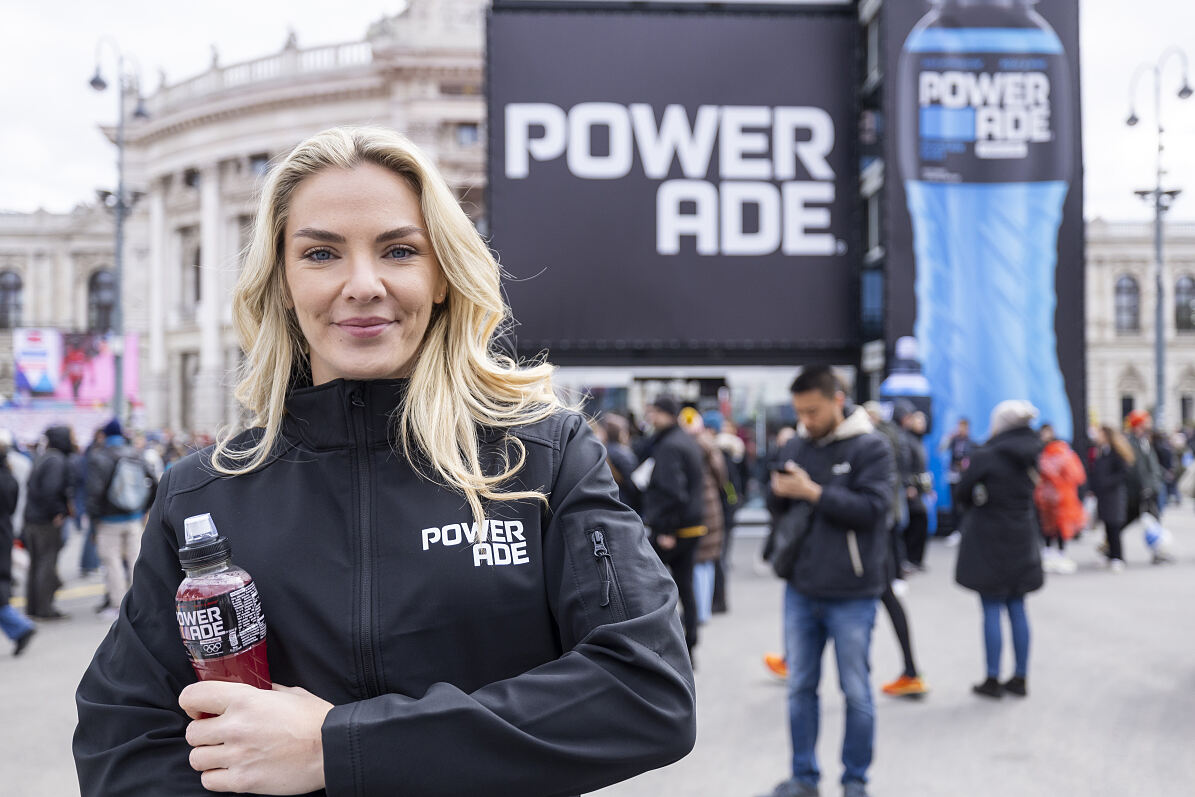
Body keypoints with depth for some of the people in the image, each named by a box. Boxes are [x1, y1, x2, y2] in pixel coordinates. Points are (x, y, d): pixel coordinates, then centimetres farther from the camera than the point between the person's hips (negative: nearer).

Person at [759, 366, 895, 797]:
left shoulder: (870, 447, -9)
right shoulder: (795, 447, 6)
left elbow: (871, 507, -18)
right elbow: (777, 508, 12)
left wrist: (813, 492, -20)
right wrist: (780, 493, -11)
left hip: (852, 595, -5)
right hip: (800, 590, 5)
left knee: (856, 692, 8)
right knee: (800, 687, 13)